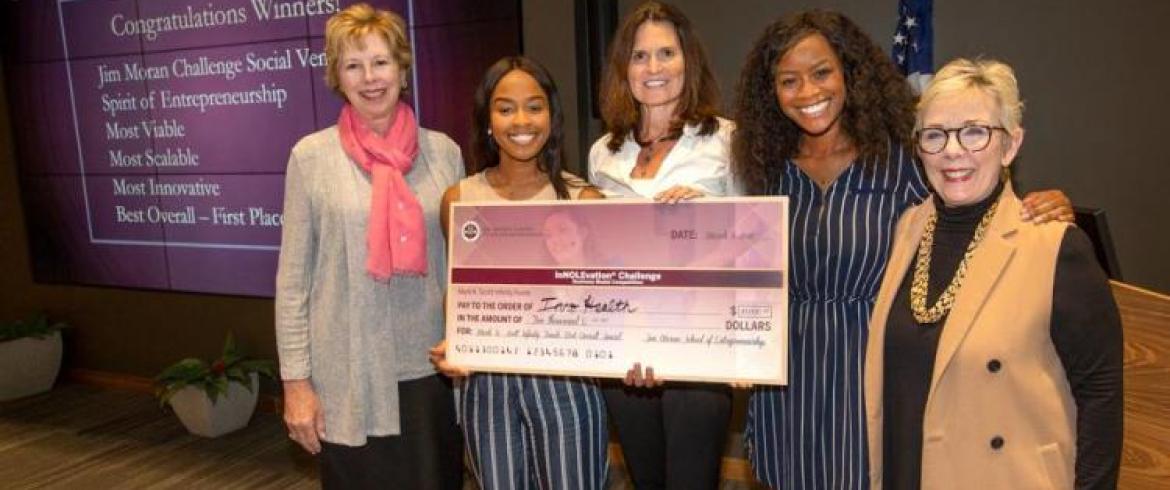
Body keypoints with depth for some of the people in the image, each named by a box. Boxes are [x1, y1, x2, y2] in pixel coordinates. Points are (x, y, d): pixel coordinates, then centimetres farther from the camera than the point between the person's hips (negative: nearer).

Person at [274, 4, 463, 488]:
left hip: (434, 371, 2)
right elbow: (293, 278, -1)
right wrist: (296, 380, -3)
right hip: (349, 378, -2)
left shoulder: (444, 151, 3)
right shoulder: (312, 156, -3)